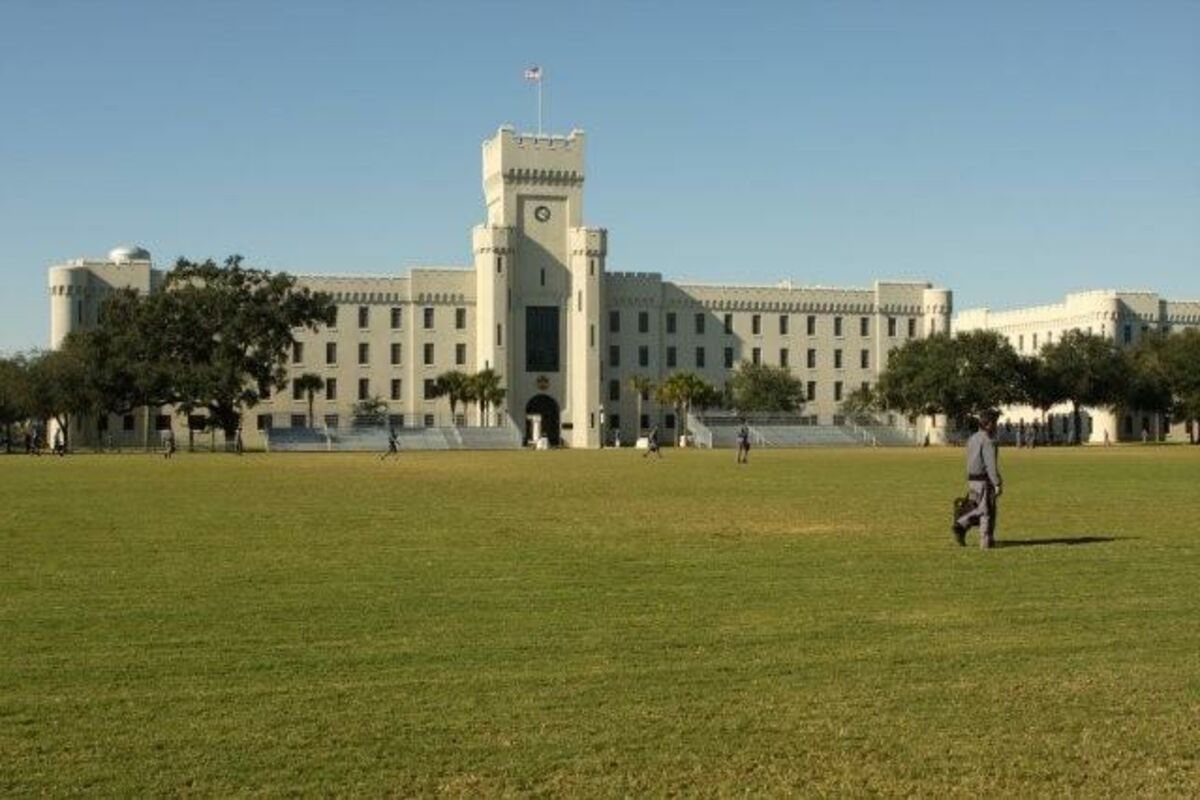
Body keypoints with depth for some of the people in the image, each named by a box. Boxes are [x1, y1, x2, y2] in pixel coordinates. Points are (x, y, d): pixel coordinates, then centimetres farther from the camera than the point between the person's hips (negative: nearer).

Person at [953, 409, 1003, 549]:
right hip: (985, 481, -8)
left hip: (972, 480, 8)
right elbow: (991, 465, -22)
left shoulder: (972, 439, 10)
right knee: (987, 512, 3)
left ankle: (960, 526, 1)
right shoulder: (988, 441, -17)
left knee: (978, 510, 17)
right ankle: (986, 542, 9)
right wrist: (997, 484, -20)